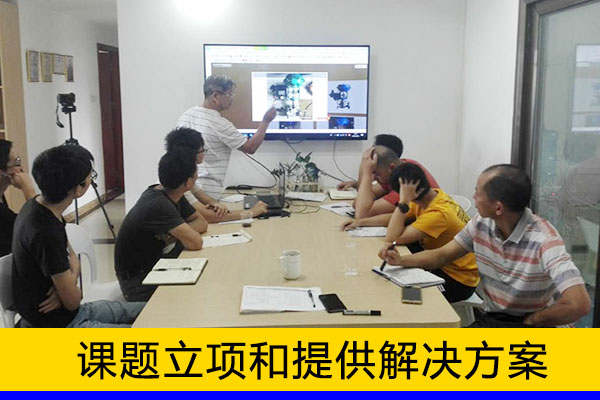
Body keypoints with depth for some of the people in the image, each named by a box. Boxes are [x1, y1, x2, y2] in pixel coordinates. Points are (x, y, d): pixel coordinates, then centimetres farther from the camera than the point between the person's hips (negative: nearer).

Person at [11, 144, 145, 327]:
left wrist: (63, 287, -11)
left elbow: (72, 261, 10)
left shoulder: (39, 207, -1)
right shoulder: (46, 234, -30)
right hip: (56, 326, -9)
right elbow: (73, 300, -21)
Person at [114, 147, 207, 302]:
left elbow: (202, 223, 4)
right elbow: (196, 242, -32)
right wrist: (182, 233, -10)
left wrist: (177, 233, -15)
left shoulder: (172, 196, -2)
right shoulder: (159, 205, -28)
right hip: (138, 281, -8)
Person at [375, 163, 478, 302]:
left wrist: (403, 201, -31)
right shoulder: (433, 195, -4)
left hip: (458, 280, -8)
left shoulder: (438, 214, -29)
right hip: (444, 266, 8)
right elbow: (396, 218, 5)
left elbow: (393, 238, -33)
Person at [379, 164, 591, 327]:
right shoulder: (481, 225, -4)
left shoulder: (543, 240, -26)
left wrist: (531, 321, -17)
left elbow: (578, 304, -34)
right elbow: (442, 255, 10)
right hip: (493, 319, 6)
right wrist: (402, 260, -7)